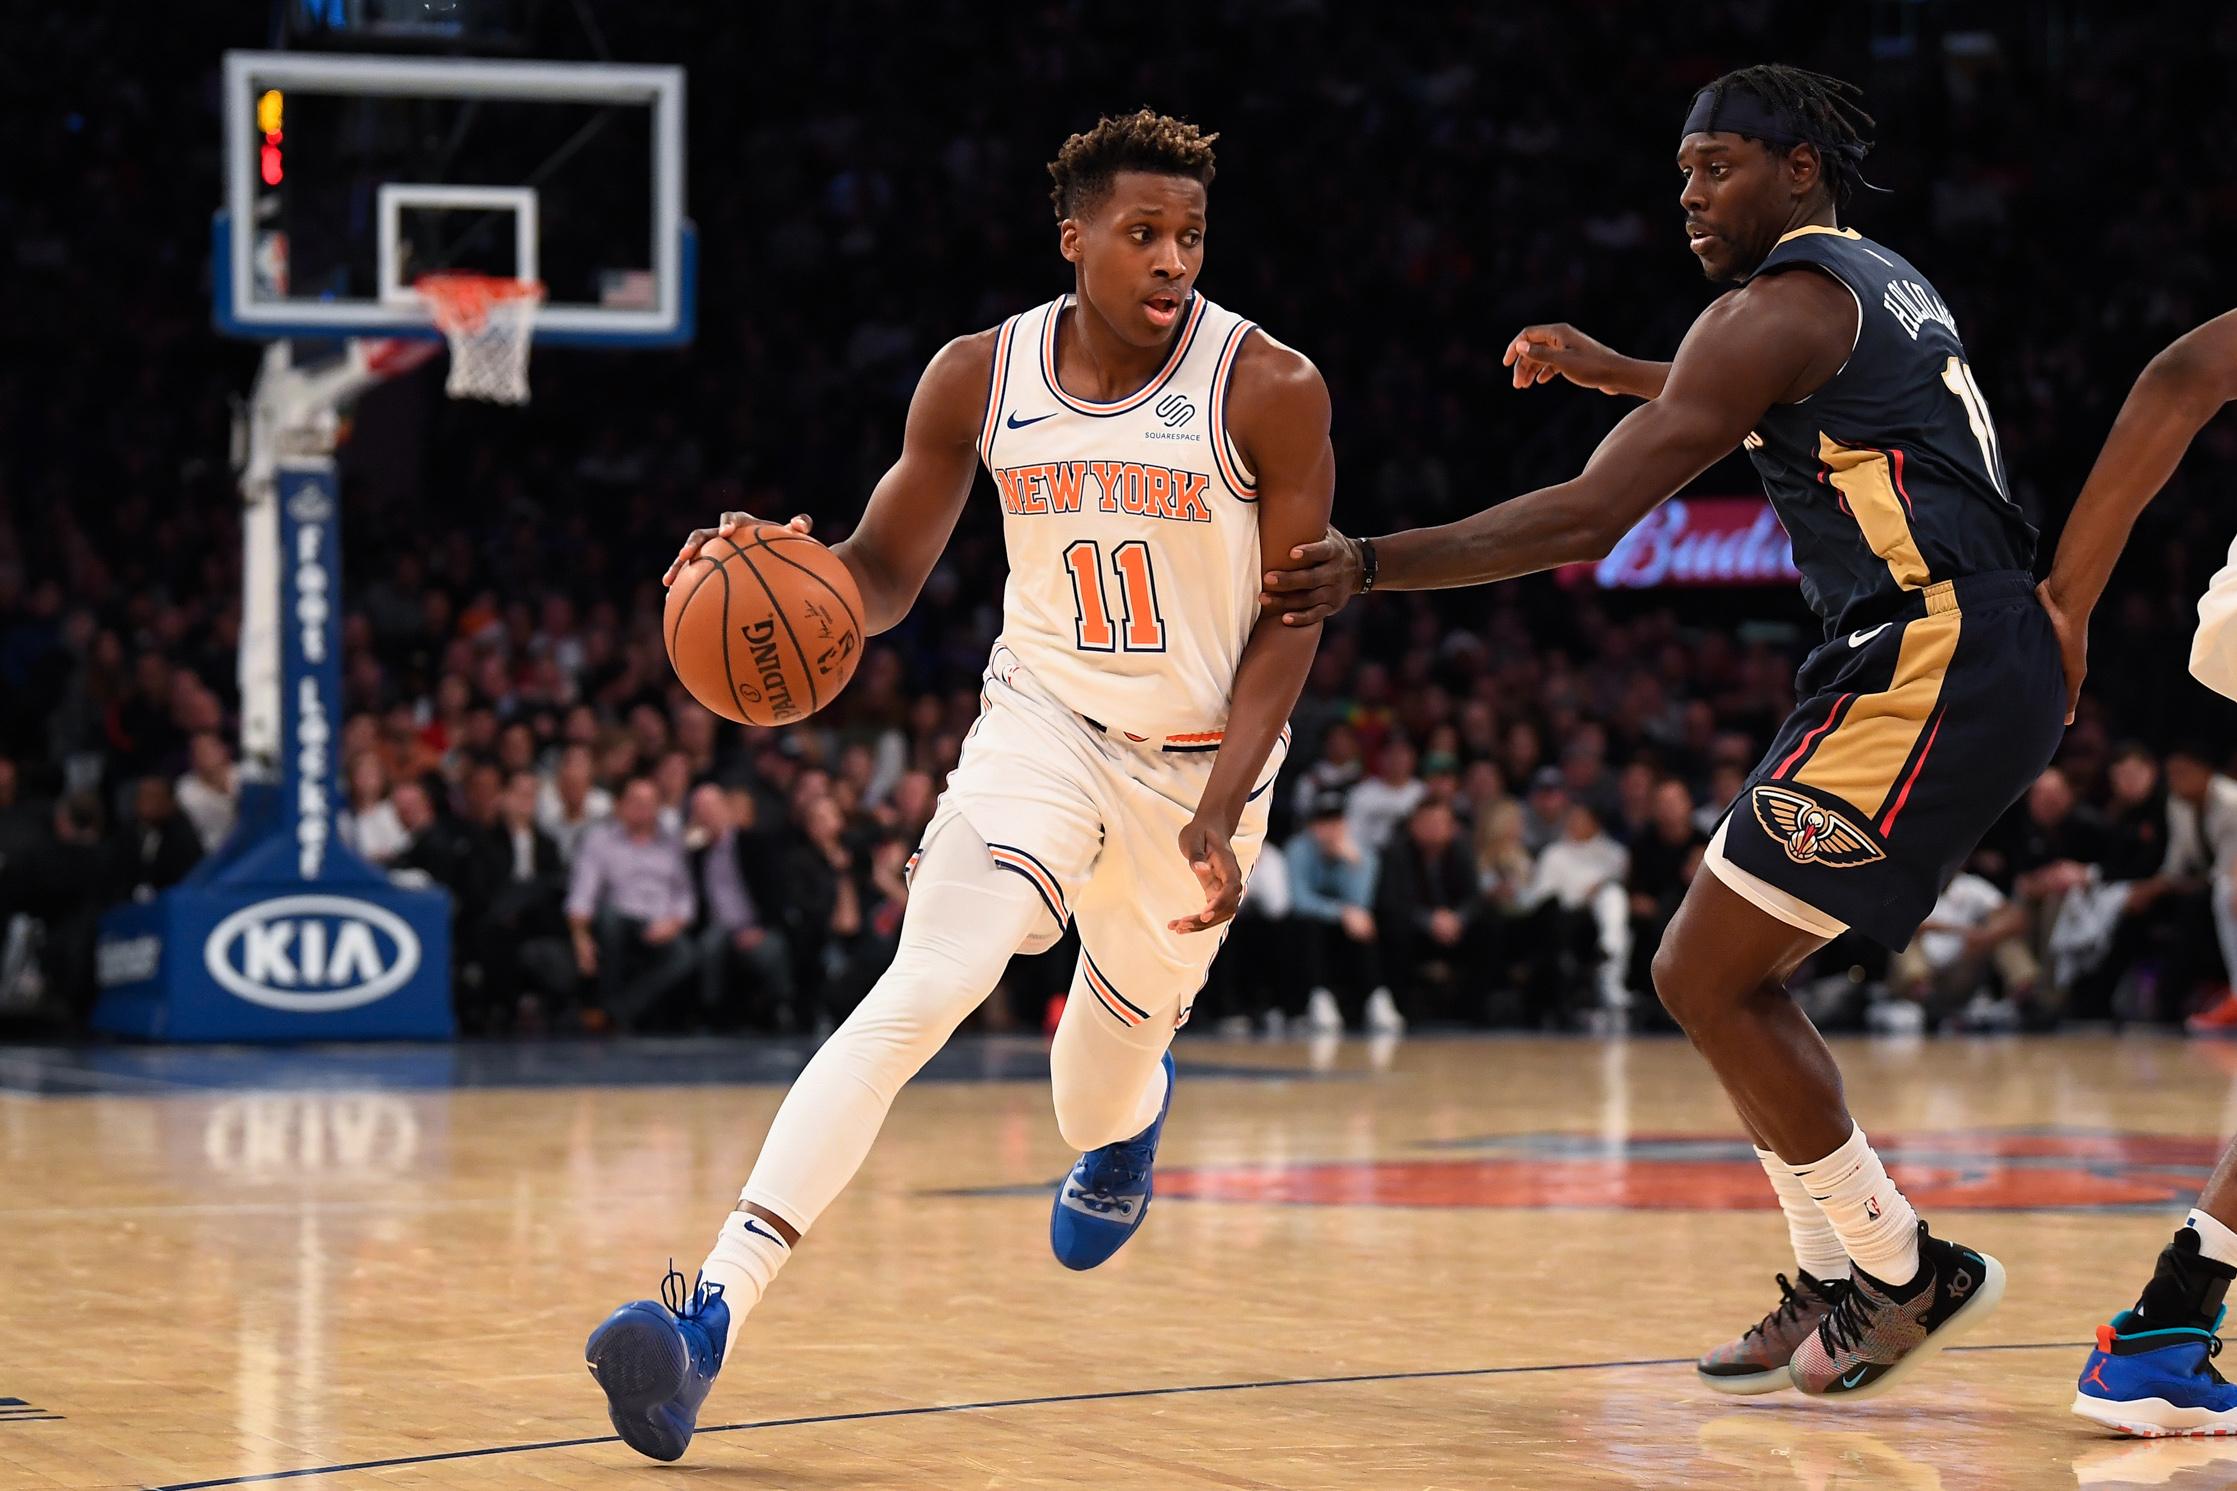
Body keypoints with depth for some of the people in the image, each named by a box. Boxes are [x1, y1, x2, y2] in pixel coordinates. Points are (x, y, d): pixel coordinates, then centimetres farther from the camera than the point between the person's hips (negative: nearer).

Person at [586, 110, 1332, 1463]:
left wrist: (1221, 810, -21)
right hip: (1043, 723, 1)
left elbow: (1288, 625, -11)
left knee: (1101, 1089, 13)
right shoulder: (981, 378, -8)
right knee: (919, 996, -23)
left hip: (1203, 755, 0)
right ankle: (713, 1315, -30)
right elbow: (888, 574, 1)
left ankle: (1132, 1115, 57)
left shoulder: (1269, 390, -16)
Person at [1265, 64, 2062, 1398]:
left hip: (1929, 671, -10)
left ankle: (1905, 1269, 1)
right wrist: (1614, 372, 41)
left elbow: (1591, 517, -18)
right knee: (1736, 975, 13)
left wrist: (1371, 569, -18)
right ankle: (1840, 1290, 16)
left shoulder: (1782, 306, -10)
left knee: (1704, 976, -6)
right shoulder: (1880, 283, 20)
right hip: (1993, 672, 10)